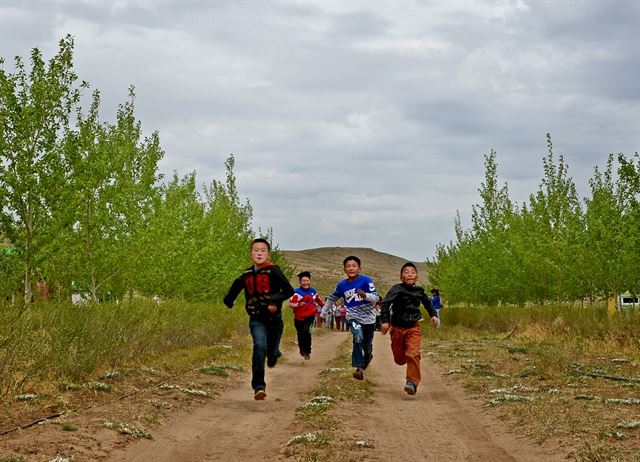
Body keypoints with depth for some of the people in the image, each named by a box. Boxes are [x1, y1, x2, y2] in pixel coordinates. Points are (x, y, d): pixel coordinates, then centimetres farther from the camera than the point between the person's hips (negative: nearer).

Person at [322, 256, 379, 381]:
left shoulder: (366, 281, -14)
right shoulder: (342, 285, -3)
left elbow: (376, 298, -17)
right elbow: (331, 299, 14)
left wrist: (365, 295, -36)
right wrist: (323, 314, 19)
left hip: (368, 318, 0)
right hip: (353, 317, 0)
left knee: (367, 345, 14)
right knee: (358, 337, -28)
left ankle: (367, 357, 51)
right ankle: (359, 368, -24)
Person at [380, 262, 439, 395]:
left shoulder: (419, 290, 3)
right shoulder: (397, 289, -11)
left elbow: (427, 303, 24)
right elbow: (385, 304, -20)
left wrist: (433, 315, 11)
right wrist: (385, 321, -30)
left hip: (413, 328, 1)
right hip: (397, 328, -1)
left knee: (413, 354, -20)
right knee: (400, 359, 11)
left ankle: (412, 382, -18)